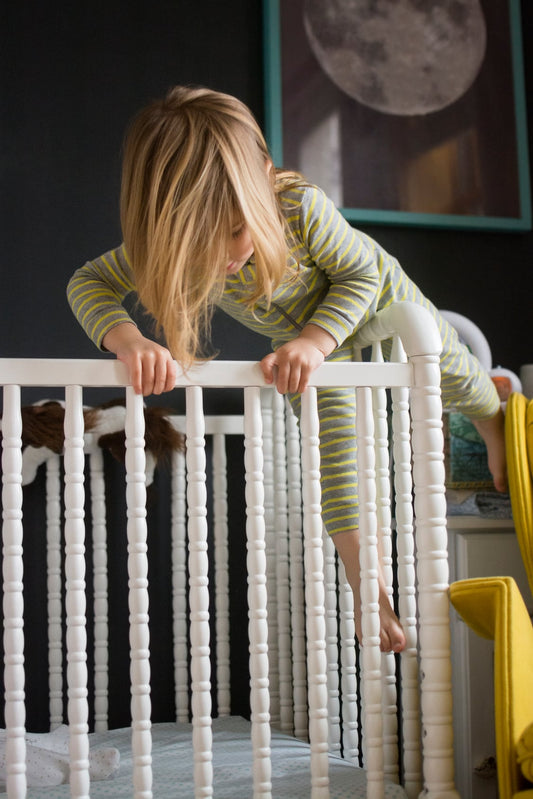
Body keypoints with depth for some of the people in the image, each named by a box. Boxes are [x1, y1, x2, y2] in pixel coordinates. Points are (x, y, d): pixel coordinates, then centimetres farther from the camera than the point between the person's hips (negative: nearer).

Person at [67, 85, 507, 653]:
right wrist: (128, 341, -51)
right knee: (331, 444, -3)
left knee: (451, 378, 15)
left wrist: (314, 341, -48)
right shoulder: (171, 243, -35)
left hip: (377, 302, -2)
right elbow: (87, 281, -31)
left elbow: (363, 274, -31)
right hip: (303, 338, 2)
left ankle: (493, 417, 52)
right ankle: (367, 588, 8)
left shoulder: (301, 207, -45)